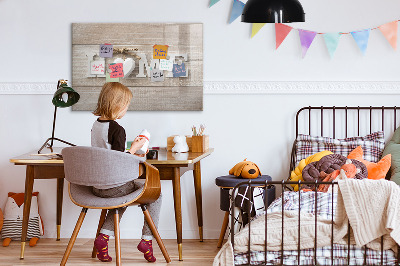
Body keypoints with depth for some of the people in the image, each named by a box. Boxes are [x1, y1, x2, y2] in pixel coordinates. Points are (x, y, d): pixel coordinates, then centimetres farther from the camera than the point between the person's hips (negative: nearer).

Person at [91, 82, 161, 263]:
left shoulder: (96, 125, 6)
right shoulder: (117, 129, -19)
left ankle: (104, 236, 18)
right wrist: (134, 148, -8)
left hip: (97, 186, 8)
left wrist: (130, 154, 19)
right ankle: (147, 239, 8)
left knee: (123, 195, 36)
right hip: (114, 186, -8)